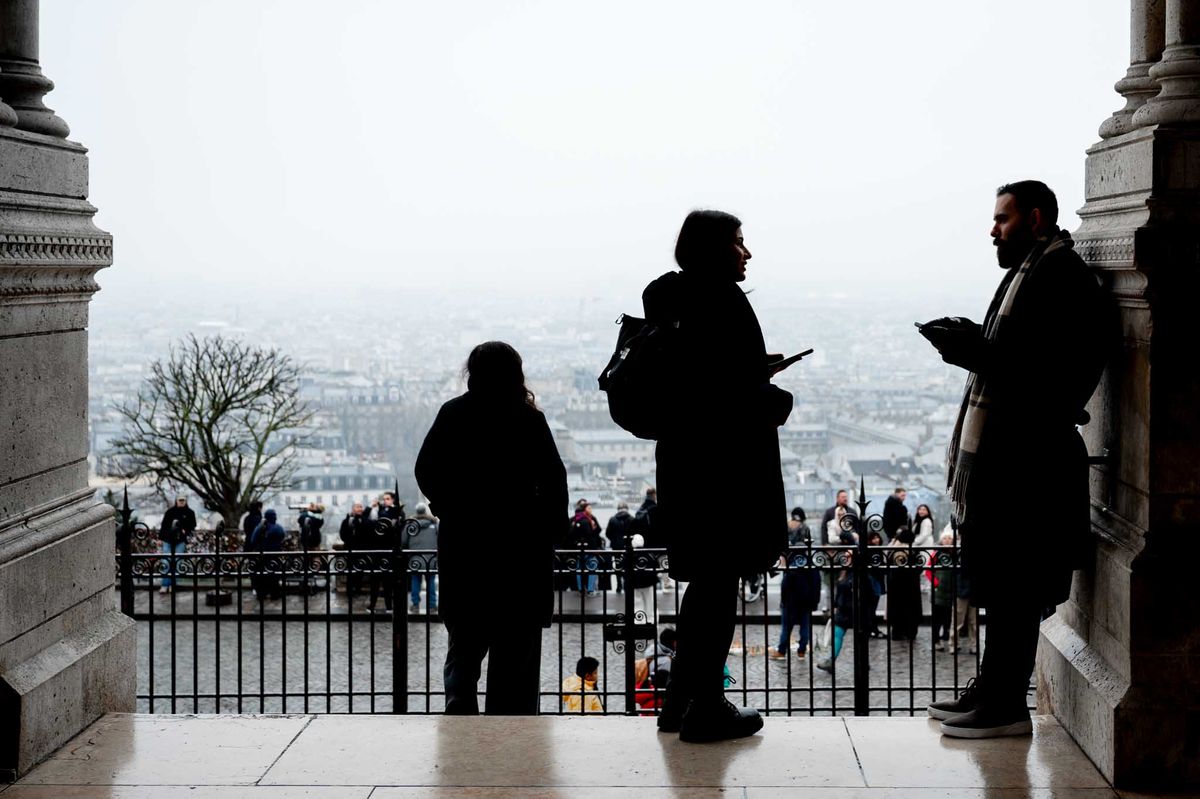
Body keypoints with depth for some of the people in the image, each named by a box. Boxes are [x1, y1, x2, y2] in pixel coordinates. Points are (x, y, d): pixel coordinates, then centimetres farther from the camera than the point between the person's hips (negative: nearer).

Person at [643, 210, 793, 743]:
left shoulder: (675, 299, 13)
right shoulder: (721, 299, -15)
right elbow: (741, 386, -21)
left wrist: (757, 374, 16)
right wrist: (779, 402, -3)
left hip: (685, 456, 9)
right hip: (726, 462, -9)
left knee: (706, 582, 16)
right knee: (720, 581, -2)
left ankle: (681, 700, 22)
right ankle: (705, 707, 3)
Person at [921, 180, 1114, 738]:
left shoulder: (1058, 275, -13)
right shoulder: (1031, 271, 19)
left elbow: (1048, 368, -23)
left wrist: (977, 352, -20)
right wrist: (973, 346, 6)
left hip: (1025, 456, -10)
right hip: (1000, 451, 10)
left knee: (1012, 585, -5)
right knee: (998, 577, 15)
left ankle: (1007, 706, 2)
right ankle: (992, 691, 23)